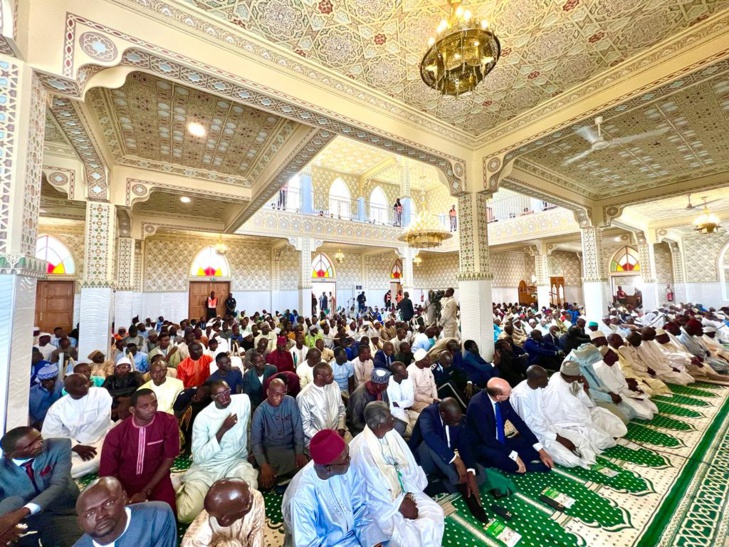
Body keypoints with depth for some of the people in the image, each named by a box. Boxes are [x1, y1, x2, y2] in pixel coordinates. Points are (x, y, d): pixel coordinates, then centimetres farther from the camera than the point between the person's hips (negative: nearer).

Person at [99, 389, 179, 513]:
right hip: (125, 482, 1)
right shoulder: (116, 434, -15)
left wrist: (145, 492, -14)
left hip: (156, 479, -1)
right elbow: (108, 473, -6)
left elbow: (169, 459, -11)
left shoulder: (168, 422, -18)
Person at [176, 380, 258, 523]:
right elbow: (198, 457, -17)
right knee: (187, 514, -18)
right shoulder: (203, 417, -13)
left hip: (236, 462, 1)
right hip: (206, 467, -1)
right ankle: (184, 491, 18)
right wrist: (223, 429, -26)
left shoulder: (244, 400, -7)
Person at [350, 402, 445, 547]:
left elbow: (408, 463, 0)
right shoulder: (361, 448, -27)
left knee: (435, 513, -5)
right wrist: (400, 505, -14)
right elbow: (374, 489, -21)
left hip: (403, 491, 6)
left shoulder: (391, 434, -6)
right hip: (381, 501, -6)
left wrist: (408, 494, -9)